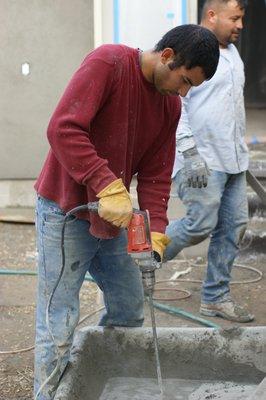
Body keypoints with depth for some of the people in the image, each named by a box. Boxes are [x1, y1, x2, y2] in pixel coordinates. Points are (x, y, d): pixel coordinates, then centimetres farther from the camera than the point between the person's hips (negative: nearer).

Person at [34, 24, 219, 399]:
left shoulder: (170, 104, 5)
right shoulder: (108, 62, -17)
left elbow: (156, 174, 5)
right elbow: (63, 129, -27)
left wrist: (155, 233, -8)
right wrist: (107, 186, -34)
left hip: (113, 216, 8)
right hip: (65, 212, -7)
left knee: (129, 311, 15)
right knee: (59, 326, -5)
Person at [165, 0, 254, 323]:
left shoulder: (231, 52, 18)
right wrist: (190, 153, -23)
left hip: (232, 159, 9)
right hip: (201, 161, -9)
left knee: (233, 226, 7)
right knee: (201, 224, -11)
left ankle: (216, 297, 17)